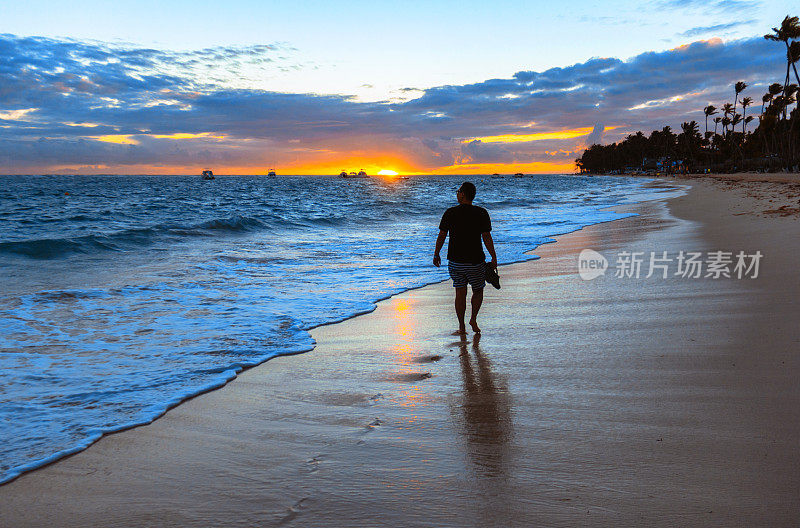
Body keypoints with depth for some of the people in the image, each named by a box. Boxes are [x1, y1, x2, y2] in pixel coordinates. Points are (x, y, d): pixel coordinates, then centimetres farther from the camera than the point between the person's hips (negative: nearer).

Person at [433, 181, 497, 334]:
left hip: (455, 261, 1)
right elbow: (487, 237, -8)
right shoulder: (481, 213, -7)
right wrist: (494, 258, -1)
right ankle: (473, 319, 6)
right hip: (476, 262, -1)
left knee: (460, 293, 10)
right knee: (478, 291, 19)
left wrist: (436, 254, 12)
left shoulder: (450, 213, -4)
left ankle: (462, 327, 10)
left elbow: (441, 236, -1)